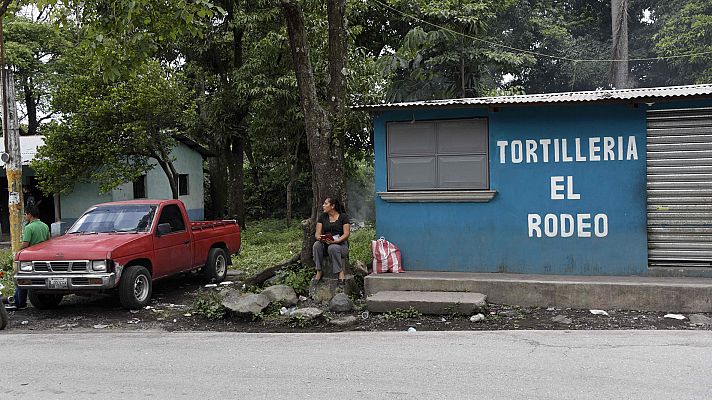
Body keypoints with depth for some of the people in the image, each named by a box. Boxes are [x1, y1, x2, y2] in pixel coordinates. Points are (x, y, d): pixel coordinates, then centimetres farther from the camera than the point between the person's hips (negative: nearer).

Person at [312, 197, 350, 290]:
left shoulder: (343, 216, -1)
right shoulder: (322, 217, 11)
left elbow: (346, 233, -9)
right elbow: (317, 233, 5)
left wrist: (335, 241, -25)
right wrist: (319, 238, -21)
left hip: (341, 244, -4)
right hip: (325, 244, 4)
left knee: (332, 247, -38)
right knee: (316, 245, -29)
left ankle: (341, 273, -28)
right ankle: (318, 272, -24)